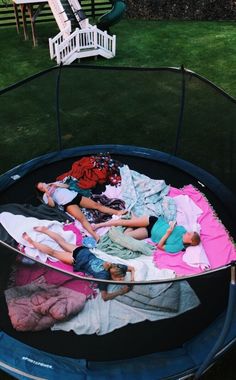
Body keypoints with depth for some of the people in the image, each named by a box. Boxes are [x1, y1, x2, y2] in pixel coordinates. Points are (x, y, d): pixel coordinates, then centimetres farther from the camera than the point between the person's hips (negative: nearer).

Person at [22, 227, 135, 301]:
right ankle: (31, 242, 29)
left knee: (62, 242, 25)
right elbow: (105, 296, -37)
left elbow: (132, 268, -3)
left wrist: (132, 279, -21)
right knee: (53, 252, 14)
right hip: (77, 260, -5)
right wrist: (121, 291, -34)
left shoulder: (115, 267, -17)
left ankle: (44, 229, 44)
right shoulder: (103, 276, -33)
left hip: (84, 251, 5)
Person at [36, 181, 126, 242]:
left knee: (96, 204, -12)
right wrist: (48, 194, -5)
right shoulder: (45, 196, 15)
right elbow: (52, 205, -2)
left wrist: (58, 185, 9)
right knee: (81, 218, -31)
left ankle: (117, 212, -22)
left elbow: (67, 186, 21)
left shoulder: (54, 184, 29)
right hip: (68, 203, -5)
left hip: (75, 195, 5)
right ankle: (95, 235, -50)